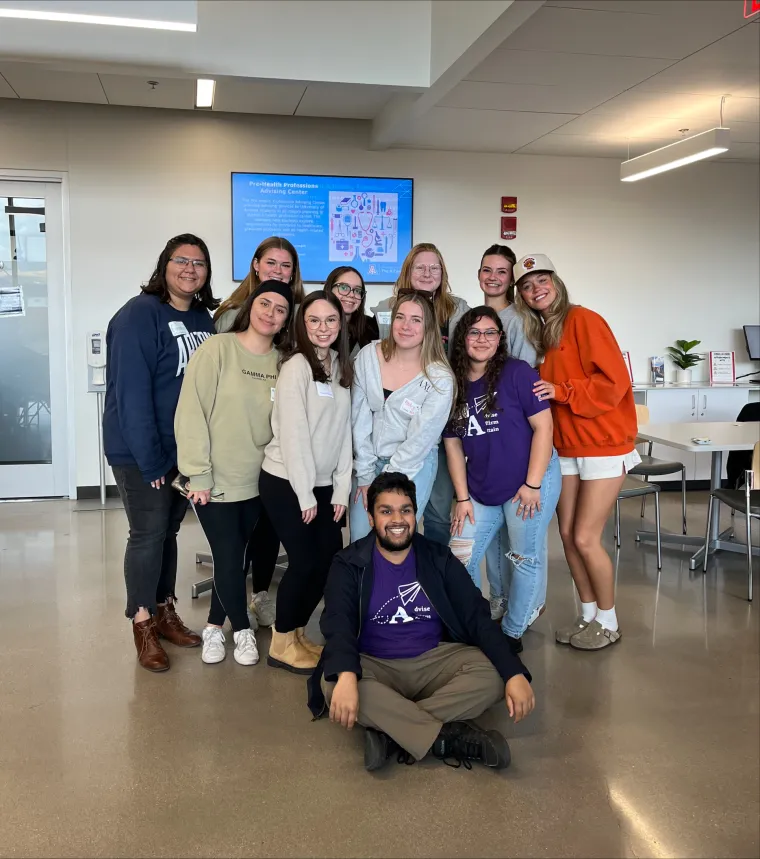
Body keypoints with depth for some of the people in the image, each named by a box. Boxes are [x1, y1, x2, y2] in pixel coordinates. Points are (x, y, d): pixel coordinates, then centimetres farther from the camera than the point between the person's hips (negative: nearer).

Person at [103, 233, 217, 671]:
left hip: (187, 448, 6)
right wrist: (150, 459, -22)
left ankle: (166, 611, 28)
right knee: (148, 533, 0)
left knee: (169, 530, 15)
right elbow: (131, 392, -20)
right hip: (141, 450, -6)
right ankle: (143, 624, 15)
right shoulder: (140, 314, -14)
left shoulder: (204, 318, 7)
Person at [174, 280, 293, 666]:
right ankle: (242, 630, 24)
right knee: (228, 558, 1)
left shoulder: (282, 362, 2)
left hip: (258, 481, 4)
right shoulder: (217, 349, -11)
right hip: (216, 480, -4)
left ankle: (215, 626, 32)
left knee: (239, 556, 12)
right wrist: (198, 474, -15)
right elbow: (192, 412, -13)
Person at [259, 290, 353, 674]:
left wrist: (341, 488, 1)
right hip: (286, 482, -7)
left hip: (323, 484, 7)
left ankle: (296, 632, 26)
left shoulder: (342, 368, 8)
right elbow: (292, 435, -17)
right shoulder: (296, 367, -13)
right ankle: (281, 643, 15)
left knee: (330, 560, 7)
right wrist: (305, 493, -16)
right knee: (305, 562, -4)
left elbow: (344, 431, 5)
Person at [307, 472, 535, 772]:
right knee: (333, 684, -34)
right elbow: (338, 623, -18)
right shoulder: (349, 564, -4)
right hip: (374, 667, -2)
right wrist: (346, 676, -41)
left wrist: (514, 674, -21)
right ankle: (449, 737, -28)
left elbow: (478, 617, -4)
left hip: (433, 661, 2)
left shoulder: (439, 559, 2)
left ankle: (390, 731, -25)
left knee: (492, 675, -24)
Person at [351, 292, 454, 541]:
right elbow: (359, 418, -4)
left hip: (414, 466, -3)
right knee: (359, 540, 7)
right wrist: (365, 474, -5)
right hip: (369, 460, 3)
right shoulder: (368, 356, -6)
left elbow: (421, 439, -13)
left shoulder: (440, 379, -15)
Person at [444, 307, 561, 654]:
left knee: (525, 559, 5)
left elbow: (543, 426, -13)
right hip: (482, 490, 5)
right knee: (460, 558, 6)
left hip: (529, 482, -5)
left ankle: (512, 632, 23)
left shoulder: (517, 373, -11)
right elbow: (453, 445, 7)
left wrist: (532, 484, -16)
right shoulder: (452, 384, 3)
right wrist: (462, 497, 3)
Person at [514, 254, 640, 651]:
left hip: (604, 445, -7)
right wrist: (537, 389, -4)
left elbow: (614, 382, -19)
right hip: (567, 447, 7)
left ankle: (608, 622, 14)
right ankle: (588, 615, 25)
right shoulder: (540, 332, 11)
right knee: (568, 534, 8)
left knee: (585, 538, -6)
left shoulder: (584, 320, -12)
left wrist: (561, 391, -23)